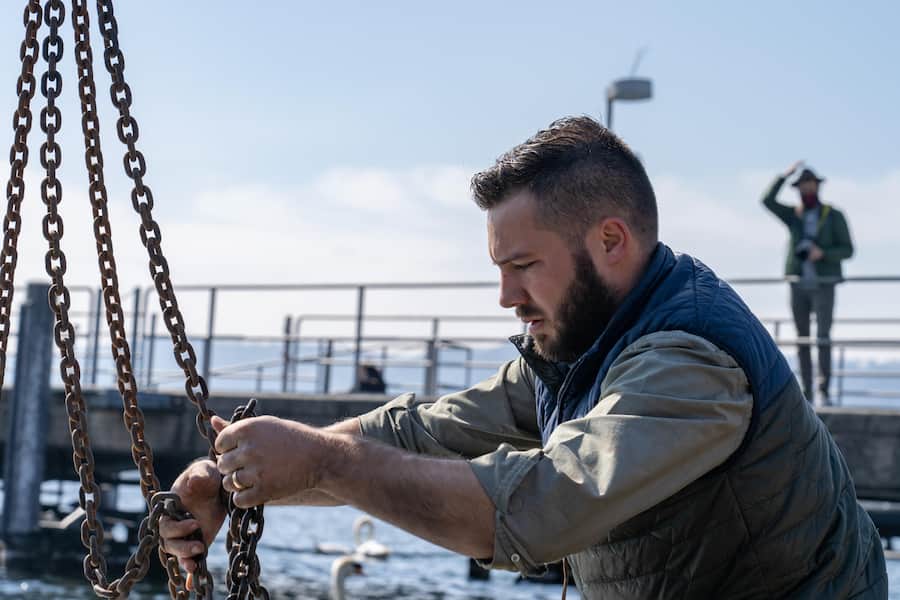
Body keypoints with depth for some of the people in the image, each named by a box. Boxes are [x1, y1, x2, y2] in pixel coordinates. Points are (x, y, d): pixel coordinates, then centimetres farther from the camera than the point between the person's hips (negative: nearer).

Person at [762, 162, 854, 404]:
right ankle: (807, 392, 8)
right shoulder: (794, 216, 7)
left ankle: (824, 390, -16)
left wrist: (823, 253, -21)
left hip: (823, 286, -3)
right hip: (798, 285, 3)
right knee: (802, 339, 3)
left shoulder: (834, 216, -1)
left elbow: (847, 250, -3)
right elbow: (768, 201, -8)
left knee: (823, 337, -15)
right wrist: (785, 175, -14)